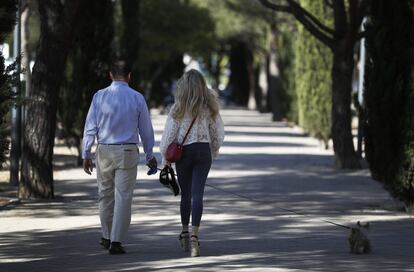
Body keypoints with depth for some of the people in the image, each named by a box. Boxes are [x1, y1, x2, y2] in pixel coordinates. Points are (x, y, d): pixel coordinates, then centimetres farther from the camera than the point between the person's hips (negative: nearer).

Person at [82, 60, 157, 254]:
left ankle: (107, 237, 27)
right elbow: (146, 129, 5)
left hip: (104, 151, 1)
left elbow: (90, 127, -2)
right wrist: (150, 156, 15)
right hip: (128, 152, -1)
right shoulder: (137, 98, -1)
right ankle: (116, 242, -5)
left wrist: (86, 154, 3)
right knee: (123, 196, -1)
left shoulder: (100, 96, -2)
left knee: (105, 195, 16)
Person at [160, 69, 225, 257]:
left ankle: (185, 233, 24)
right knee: (197, 194, -4)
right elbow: (218, 135, 6)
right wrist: (213, 153, 21)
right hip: (203, 151, 1)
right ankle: (194, 235, -17)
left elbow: (169, 135, -5)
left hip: (183, 152, -1)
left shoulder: (179, 108, -6)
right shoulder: (209, 107, 0)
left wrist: (165, 158, 6)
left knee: (186, 194, 15)